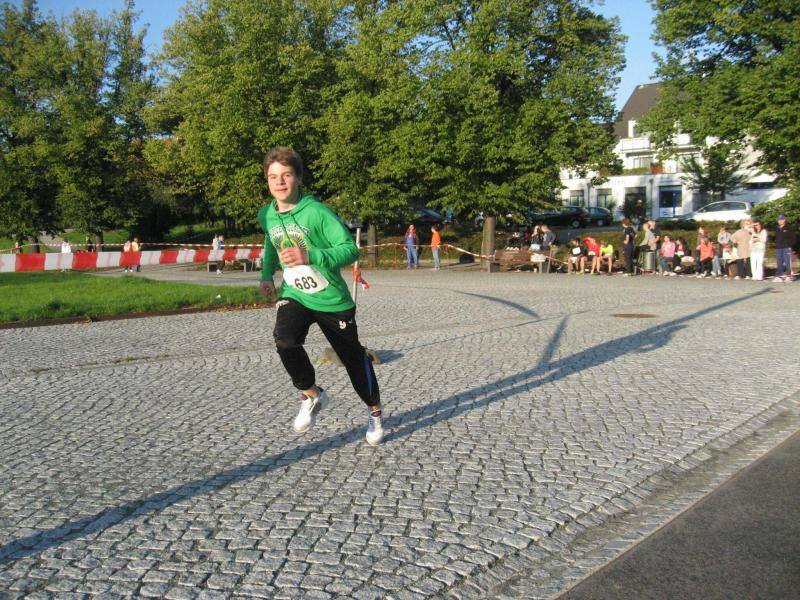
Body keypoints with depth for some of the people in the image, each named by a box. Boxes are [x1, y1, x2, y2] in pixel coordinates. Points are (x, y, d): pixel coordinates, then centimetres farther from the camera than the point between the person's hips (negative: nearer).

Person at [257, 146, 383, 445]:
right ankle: (312, 395, -2)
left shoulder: (317, 212, -20)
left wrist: (309, 257, -38)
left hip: (332, 299, -3)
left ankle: (374, 410, 38)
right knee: (285, 339, -28)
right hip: (294, 295, 3)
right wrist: (267, 274, 13)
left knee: (353, 357, 10)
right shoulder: (266, 215, -2)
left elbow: (350, 249, -26)